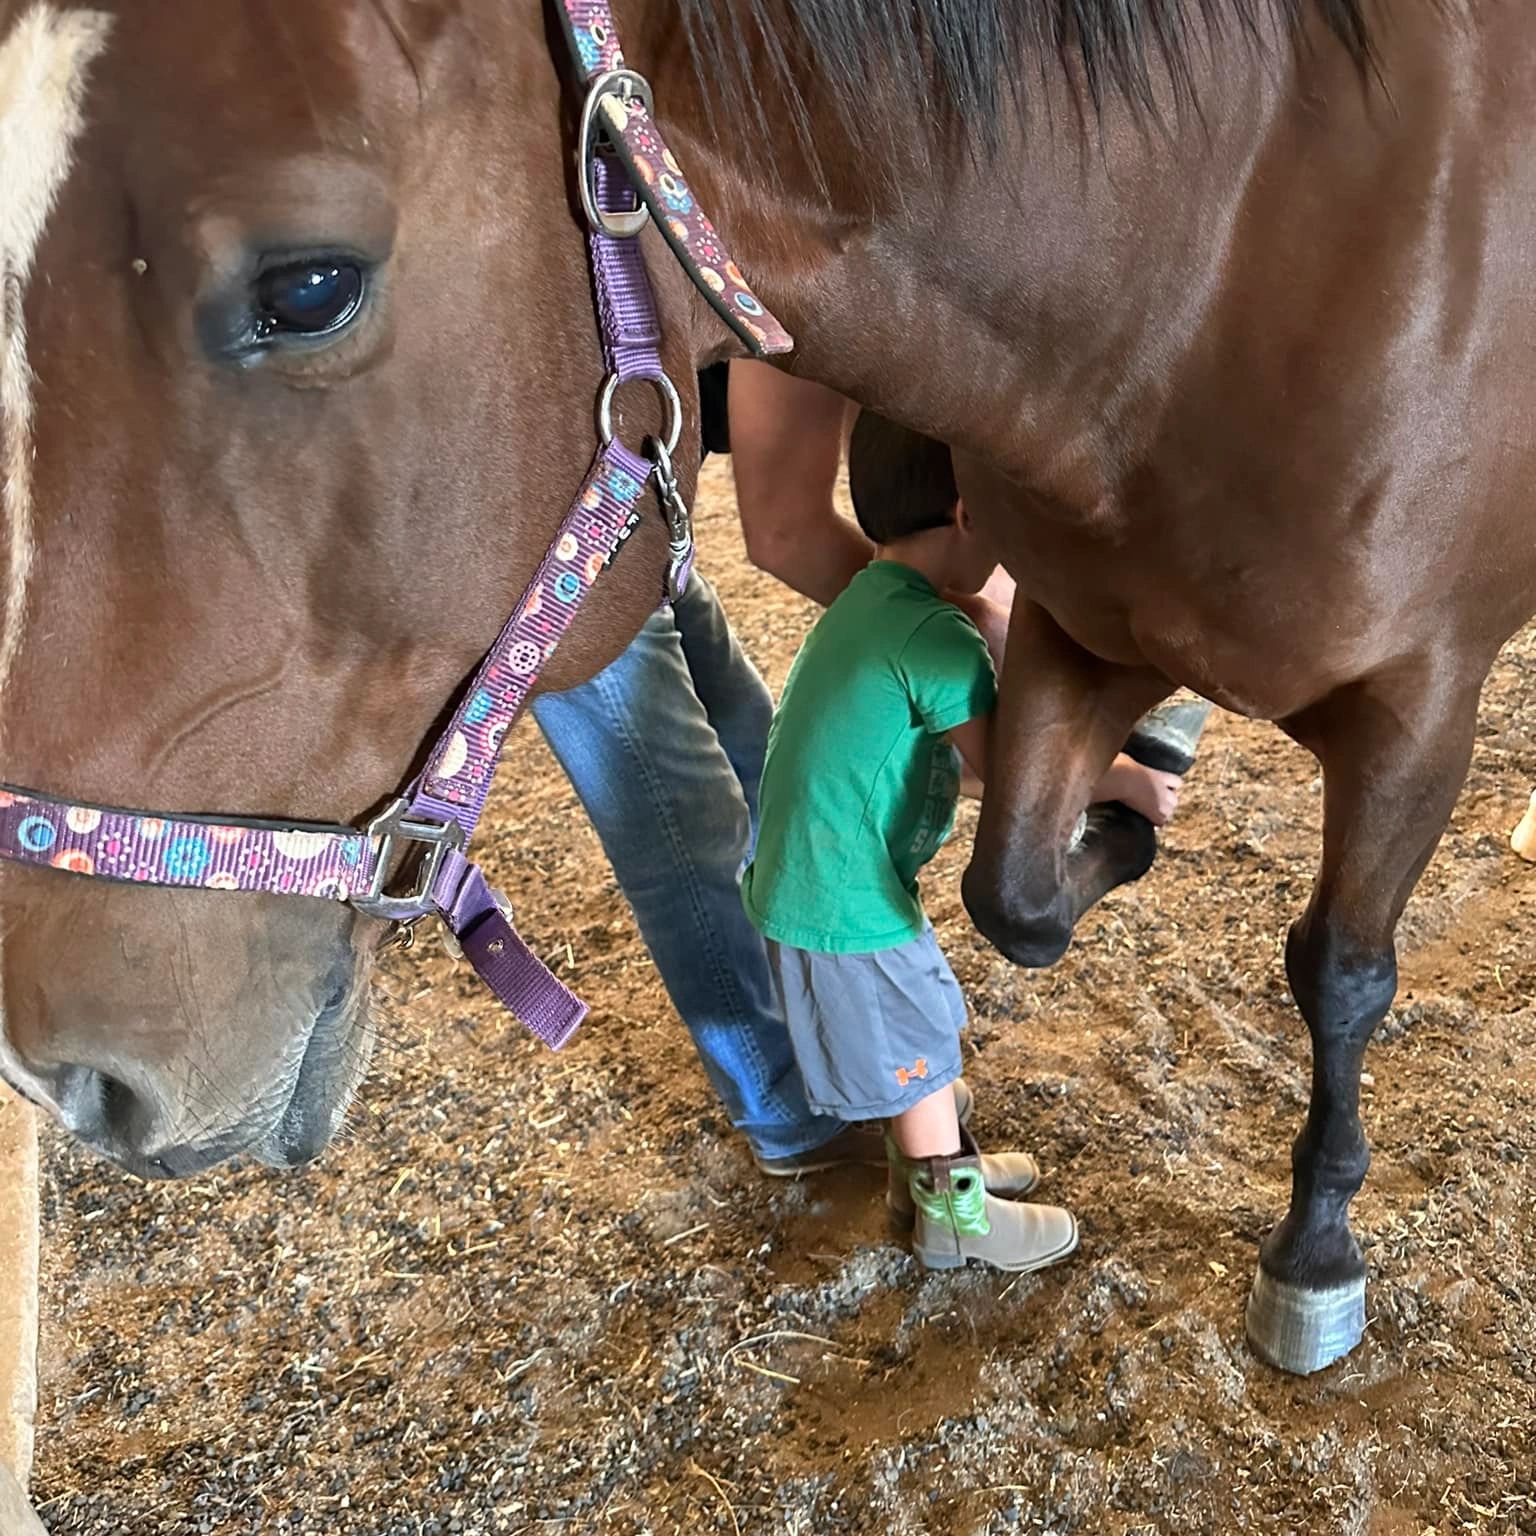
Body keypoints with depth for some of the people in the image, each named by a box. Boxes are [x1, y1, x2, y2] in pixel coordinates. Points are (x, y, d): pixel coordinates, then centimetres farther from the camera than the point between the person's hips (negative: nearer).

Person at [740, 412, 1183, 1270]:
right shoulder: (936, 637, -27)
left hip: (816, 882, 9)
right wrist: (1128, 781, -9)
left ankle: (937, 1164, 47)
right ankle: (953, 1215, 33)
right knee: (915, 1048, 11)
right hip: (847, 907, -9)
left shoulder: (869, 601, 4)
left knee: (923, 1029, 26)